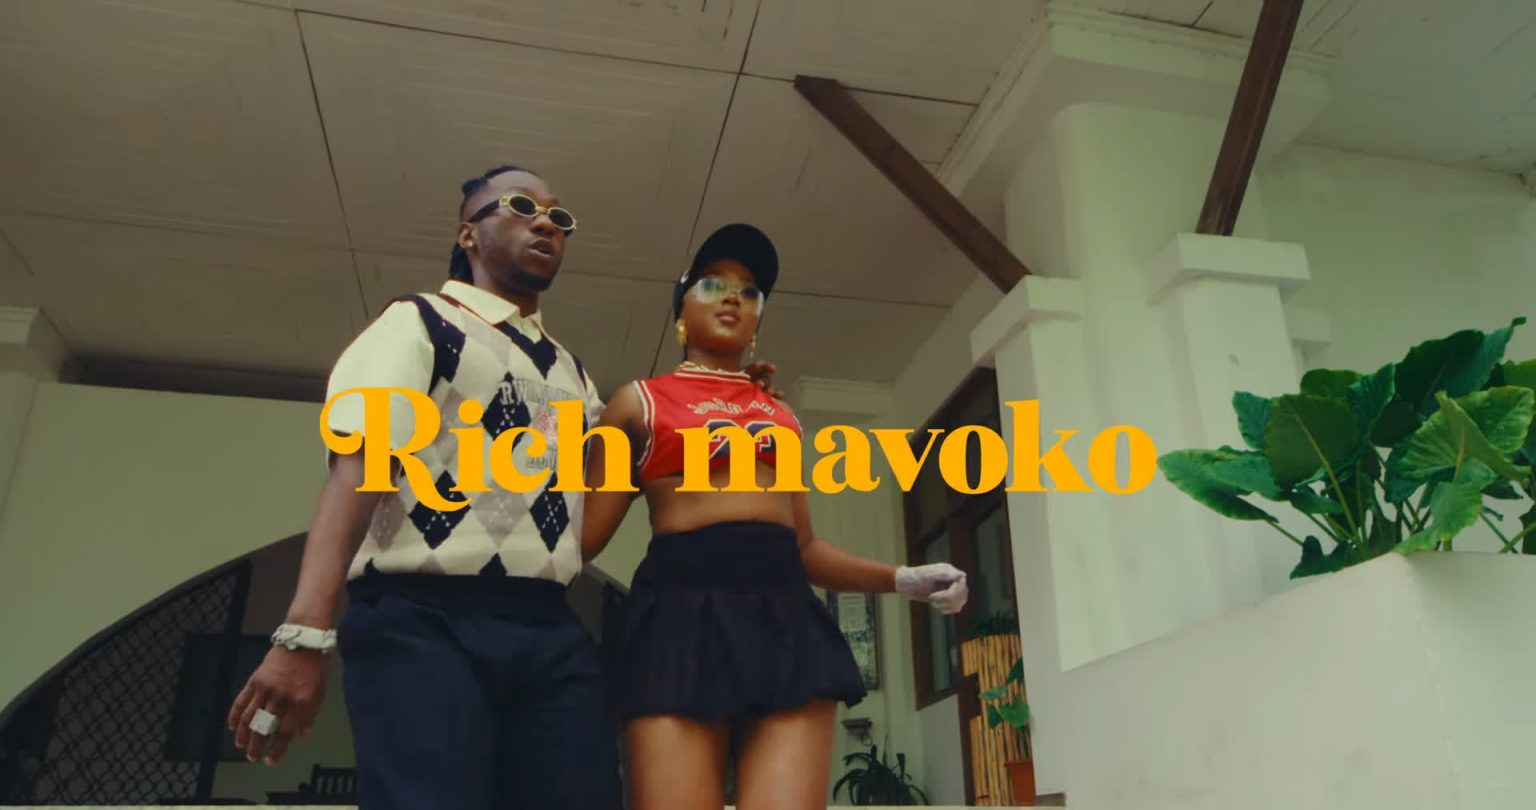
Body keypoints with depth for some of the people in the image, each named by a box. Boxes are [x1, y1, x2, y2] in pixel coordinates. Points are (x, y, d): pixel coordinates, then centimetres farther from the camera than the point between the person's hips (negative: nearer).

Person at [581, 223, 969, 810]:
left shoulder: (780, 414, 24)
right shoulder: (640, 401, 13)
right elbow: (584, 534, 6)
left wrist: (903, 579, 11)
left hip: (787, 618, 4)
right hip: (682, 613, -3)